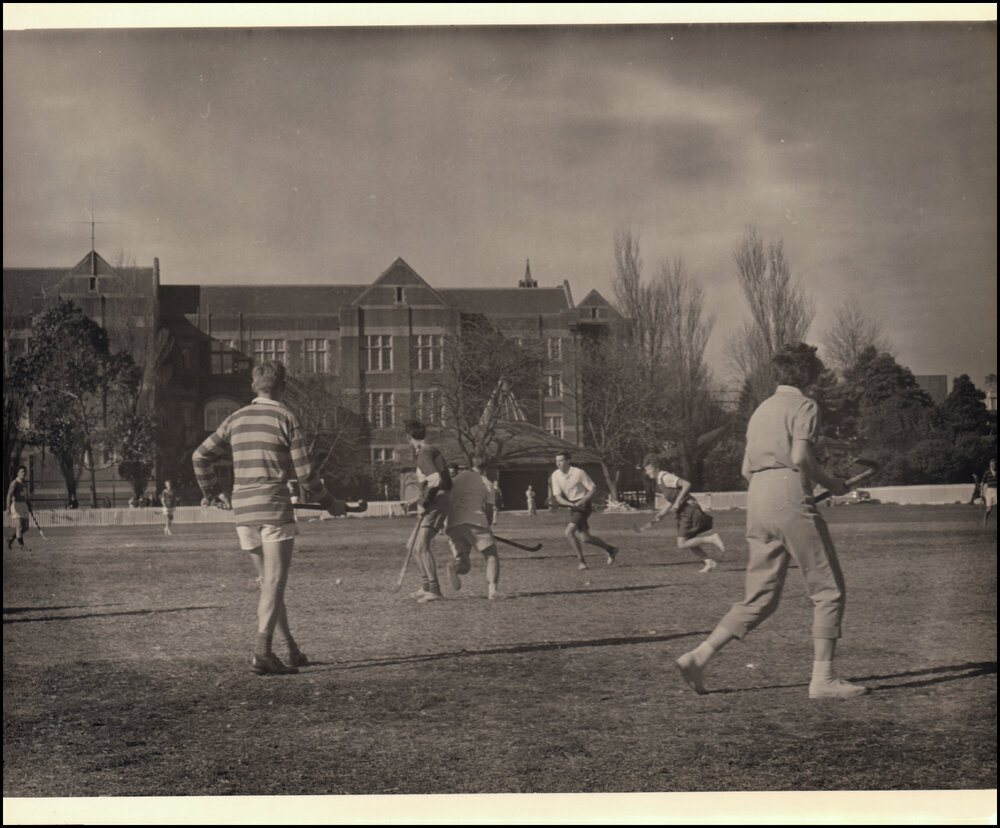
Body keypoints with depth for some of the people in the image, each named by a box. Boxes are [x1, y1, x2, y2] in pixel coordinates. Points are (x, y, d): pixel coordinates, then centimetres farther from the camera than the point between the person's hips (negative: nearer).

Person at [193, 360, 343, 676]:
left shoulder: (236, 419, 11)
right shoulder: (286, 419, -3)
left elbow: (201, 456, 10)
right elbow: (304, 472, -6)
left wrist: (214, 492, 23)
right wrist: (328, 502, 7)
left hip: (243, 510, 5)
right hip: (274, 508, -5)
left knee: (268, 581, 14)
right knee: (274, 582, -5)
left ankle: (291, 650, 18)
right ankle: (262, 652, -16)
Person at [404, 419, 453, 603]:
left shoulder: (425, 452, -12)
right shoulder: (431, 450, 18)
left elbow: (435, 480, -24)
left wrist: (423, 503, -18)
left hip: (435, 504, -10)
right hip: (433, 506, 10)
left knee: (422, 546, -18)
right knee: (417, 546, 15)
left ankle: (434, 590, -21)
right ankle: (425, 587, 21)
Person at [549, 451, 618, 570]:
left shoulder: (579, 473, -15)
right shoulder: (555, 475, -1)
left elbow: (593, 489, -10)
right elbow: (558, 497, -6)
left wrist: (582, 501, -23)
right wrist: (571, 504, -23)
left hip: (583, 506, -6)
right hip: (572, 508, 6)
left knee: (569, 532, -20)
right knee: (585, 538, 6)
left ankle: (581, 561, -10)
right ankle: (610, 549, 28)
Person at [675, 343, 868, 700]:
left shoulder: (761, 409, 23)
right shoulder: (804, 406, 0)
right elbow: (800, 457, -15)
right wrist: (829, 482, 1)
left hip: (757, 498, 8)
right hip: (790, 498, -8)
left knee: (760, 599, 10)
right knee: (829, 591, 0)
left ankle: (697, 657, -1)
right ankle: (822, 678, -4)